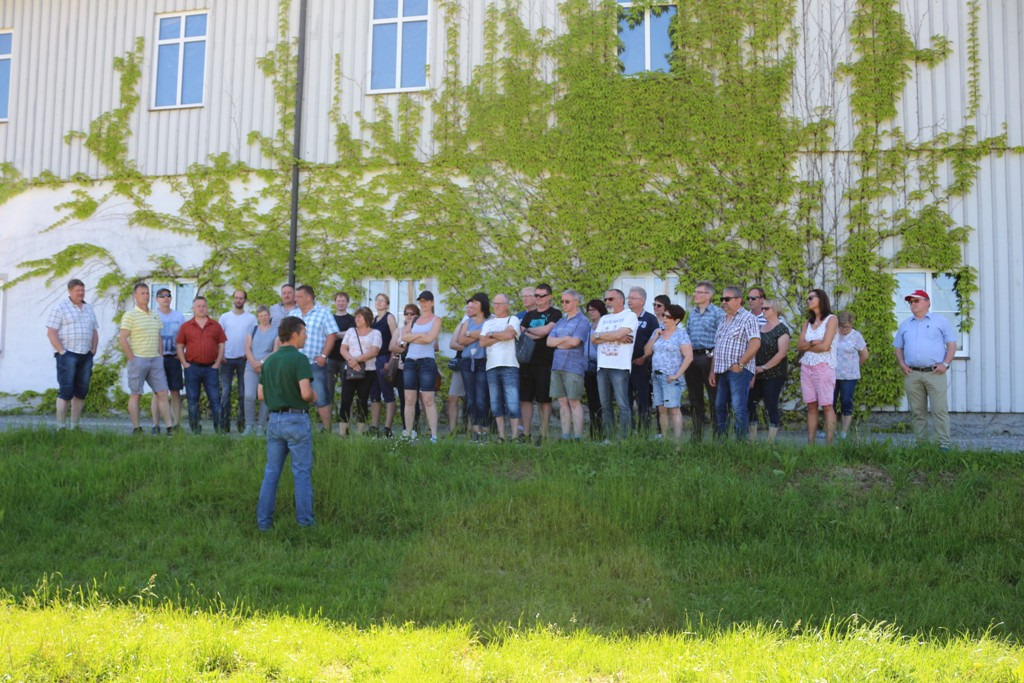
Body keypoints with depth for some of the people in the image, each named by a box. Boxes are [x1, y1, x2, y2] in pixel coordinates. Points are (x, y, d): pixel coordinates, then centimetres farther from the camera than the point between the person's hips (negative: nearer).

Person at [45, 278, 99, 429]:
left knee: (81, 392, 6)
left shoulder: (89, 309, 16)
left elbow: (94, 332, 21)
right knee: (65, 391, -8)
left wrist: (93, 351, 9)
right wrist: (62, 352, -14)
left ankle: (75, 426, 12)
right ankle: (61, 427, -4)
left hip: (86, 356, 6)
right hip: (67, 354, -6)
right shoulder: (60, 307, -3)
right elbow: (51, 333, -8)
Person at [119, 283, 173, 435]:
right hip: (138, 359, -6)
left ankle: (169, 428, 1)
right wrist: (132, 359, -12)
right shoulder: (130, 315, -5)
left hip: (155, 360, 6)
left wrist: (161, 357, 11)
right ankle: (136, 428, 7)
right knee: (136, 394, 1)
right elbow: (122, 338, -9)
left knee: (162, 393, 1)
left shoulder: (155, 315, 14)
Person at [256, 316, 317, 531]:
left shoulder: (269, 360, 10)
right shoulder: (299, 359, -13)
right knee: (302, 472, 2)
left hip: (274, 420, 6)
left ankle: (263, 520, 11)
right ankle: (304, 520, 6)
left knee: (271, 472, 10)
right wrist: (314, 396, -1)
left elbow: (261, 395, 11)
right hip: (296, 419, -6)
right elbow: (306, 393, -22)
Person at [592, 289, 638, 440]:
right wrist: (616, 338, -6)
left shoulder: (630, 316, 1)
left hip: (620, 366, -6)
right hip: (602, 366, 7)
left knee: (622, 405, -8)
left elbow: (619, 334, -15)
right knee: (605, 405, 6)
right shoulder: (604, 319, 20)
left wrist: (600, 335, 1)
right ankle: (609, 438, 11)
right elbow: (593, 339, 7)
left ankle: (624, 438, -7)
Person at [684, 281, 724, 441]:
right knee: (694, 396, 11)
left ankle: (717, 432, 1)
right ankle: (697, 432, 18)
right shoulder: (691, 313, 15)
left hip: (709, 357, -6)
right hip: (692, 357, 6)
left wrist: (714, 355, -15)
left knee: (714, 396, -5)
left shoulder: (718, 313, -4)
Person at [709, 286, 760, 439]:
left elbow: (755, 343, -16)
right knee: (720, 407, 10)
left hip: (739, 371, -8)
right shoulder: (723, 320, 20)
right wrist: (713, 371, 16)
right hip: (722, 370, 8)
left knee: (739, 408, -10)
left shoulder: (748, 318, -5)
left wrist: (740, 364, -19)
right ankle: (720, 440, 18)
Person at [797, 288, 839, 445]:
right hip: (806, 366, 6)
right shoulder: (808, 322, 17)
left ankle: (829, 444, -7)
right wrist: (813, 343, -12)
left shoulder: (831, 319, -1)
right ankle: (810, 444, 3)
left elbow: (825, 346, -11)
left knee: (826, 406, -6)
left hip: (824, 366, -6)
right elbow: (799, 345, 6)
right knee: (811, 407, 4)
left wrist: (806, 346, 2)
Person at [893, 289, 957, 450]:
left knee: (939, 410, -8)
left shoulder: (941, 321, 6)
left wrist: (945, 363, -9)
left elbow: (952, 344, 3)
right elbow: (898, 347, 21)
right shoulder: (905, 325, 17)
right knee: (917, 412, 4)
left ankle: (944, 444, -7)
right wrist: (902, 364, 4)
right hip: (912, 375, 4)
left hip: (935, 373, -4)